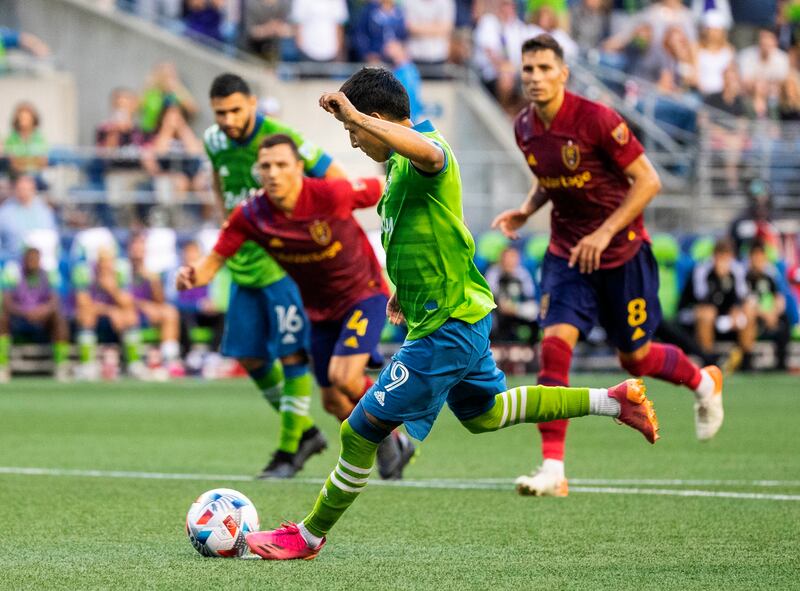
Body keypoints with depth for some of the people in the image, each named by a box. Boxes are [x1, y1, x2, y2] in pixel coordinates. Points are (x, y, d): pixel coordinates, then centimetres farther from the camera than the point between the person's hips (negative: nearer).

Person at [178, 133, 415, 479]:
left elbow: (383, 189, -11)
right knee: (333, 402, 10)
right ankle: (395, 447, 35)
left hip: (364, 292, -5)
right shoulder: (250, 215, -18)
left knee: (345, 376, -25)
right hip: (321, 308, 5)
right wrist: (193, 276, -37)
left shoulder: (331, 195, -28)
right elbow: (214, 261, -14)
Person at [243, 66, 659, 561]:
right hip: (464, 315, 11)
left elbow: (428, 151, -50)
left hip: (446, 330, -11)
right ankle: (613, 400, 32)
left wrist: (356, 116, -52)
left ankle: (309, 537, 10)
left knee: (361, 434, -4)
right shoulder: (401, 162, 10)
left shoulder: (424, 155, -21)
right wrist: (404, 291, 22)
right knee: (483, 414, 30)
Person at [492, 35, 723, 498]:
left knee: (635, 358, 9)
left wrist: (605, 233, -26)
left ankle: (703, 382, 43)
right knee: (554, 345, -15)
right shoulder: (525, 128, -2)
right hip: (567, 252, 4)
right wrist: (527, 210, -1)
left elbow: (648, 180, -19)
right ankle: (553, 469, -16)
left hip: (622, 251, -4)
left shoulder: (596, 119, -21)